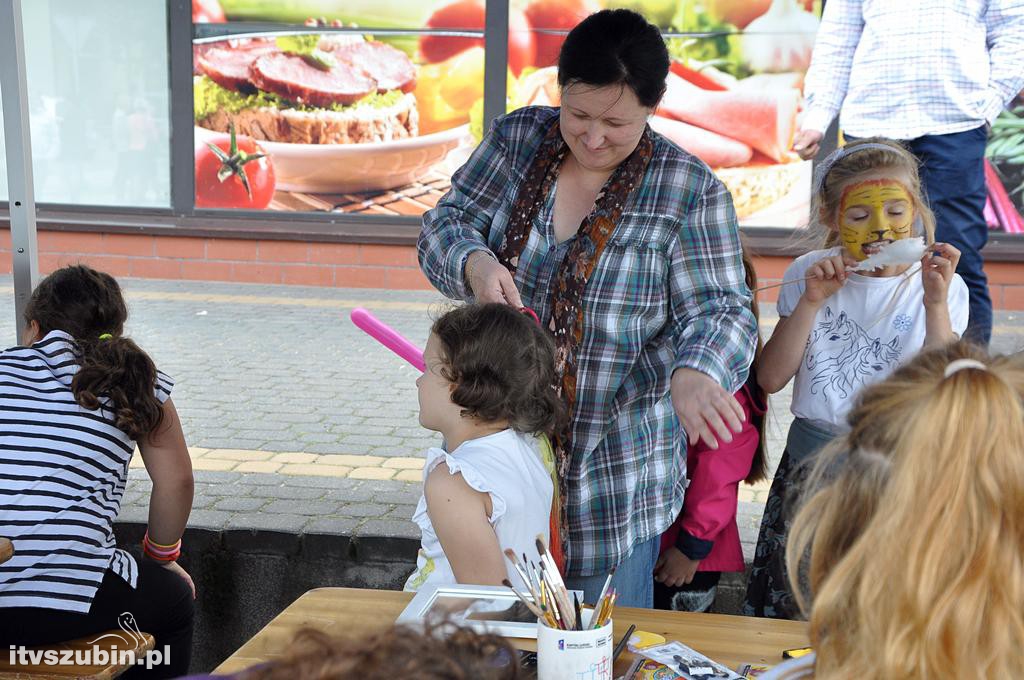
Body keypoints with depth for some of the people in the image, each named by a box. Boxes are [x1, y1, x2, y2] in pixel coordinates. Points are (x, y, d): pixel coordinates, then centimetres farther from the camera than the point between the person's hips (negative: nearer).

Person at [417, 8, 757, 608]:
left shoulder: (690, 191, -10)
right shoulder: (518, 139, -1)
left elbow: (722, 312, -14)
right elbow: (445, 225, 1)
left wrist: (692, 374, -37)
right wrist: (475, 262, -23)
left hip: (616, 468, -3)